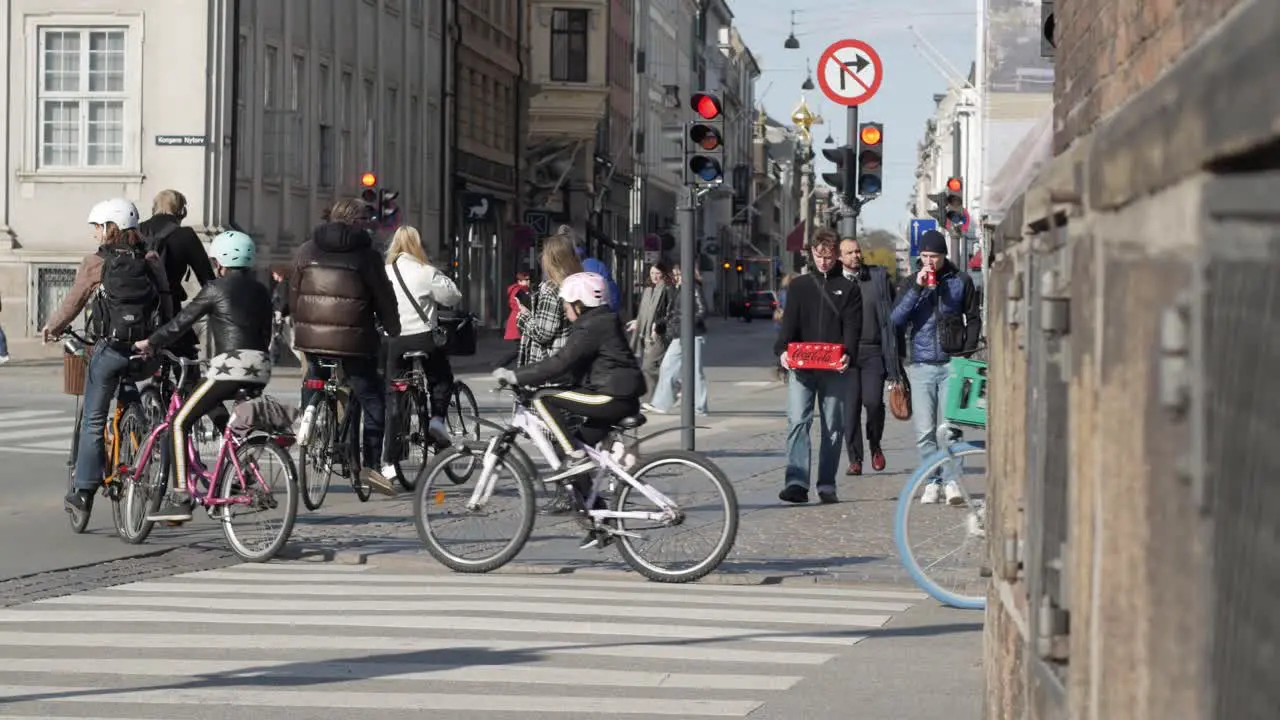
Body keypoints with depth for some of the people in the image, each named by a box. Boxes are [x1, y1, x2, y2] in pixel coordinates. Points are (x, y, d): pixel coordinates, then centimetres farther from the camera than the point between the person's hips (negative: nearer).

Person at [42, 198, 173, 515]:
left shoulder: (96, 263, -4)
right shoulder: (152, 261, 4)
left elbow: (72, 303, 3)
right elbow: (167, 304, 5)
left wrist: (50, 329, 19)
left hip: (109, 349, -3)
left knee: (93, 421, 6)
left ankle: (83, 491, 6)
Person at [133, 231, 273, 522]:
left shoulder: (215, 289, 1)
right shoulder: (261, 291, 18)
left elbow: (180, 323, 4)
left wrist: (149, 343, 17)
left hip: (229, 366, -7)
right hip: (260, 368, 7)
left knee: (179, 422, 0)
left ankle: (180, 500, -10)